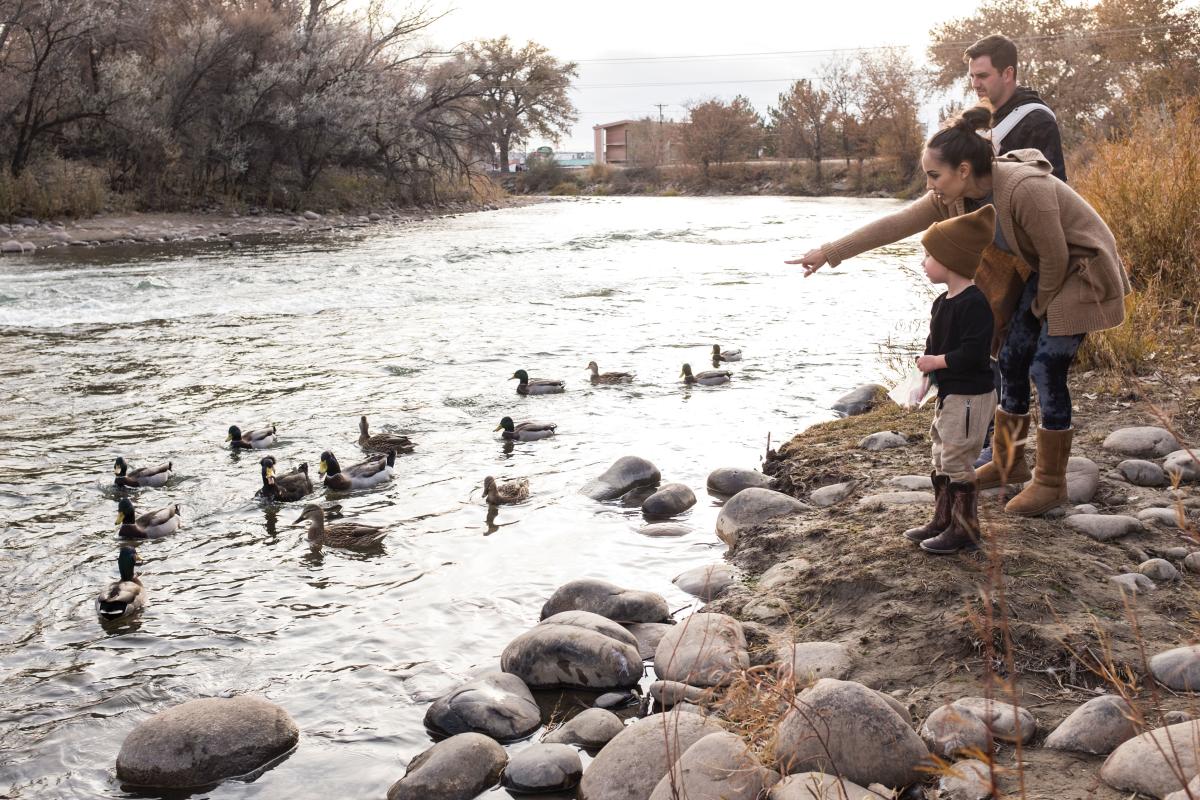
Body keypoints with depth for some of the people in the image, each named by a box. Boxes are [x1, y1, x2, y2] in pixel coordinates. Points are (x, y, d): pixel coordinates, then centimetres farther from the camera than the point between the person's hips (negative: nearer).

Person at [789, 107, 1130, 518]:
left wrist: (1040, 305, -9)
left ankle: (1051, 482, 1)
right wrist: (829, 252, -12)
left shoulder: (1025, 188, -34)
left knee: (1047, 368, -11)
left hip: (1081, 271, -8)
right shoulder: (955, 195, -10)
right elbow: (896, 224, -10)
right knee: (1012, 360, 7)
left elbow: (1055, 255, -25)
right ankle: (1008, 463, 21)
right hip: (1044, 271, 8)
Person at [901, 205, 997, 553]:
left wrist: (936, 362, -18)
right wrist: (927, 363, 0)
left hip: (970, 396, -10)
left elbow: (973, 353, -28)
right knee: (942, 459, 17)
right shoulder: (942, 302, 9)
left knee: (957, 461, -3)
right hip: (947, 392, 10)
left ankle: (964, 528, 9)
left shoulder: (974, 303, -21)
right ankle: (942, 521, 28)